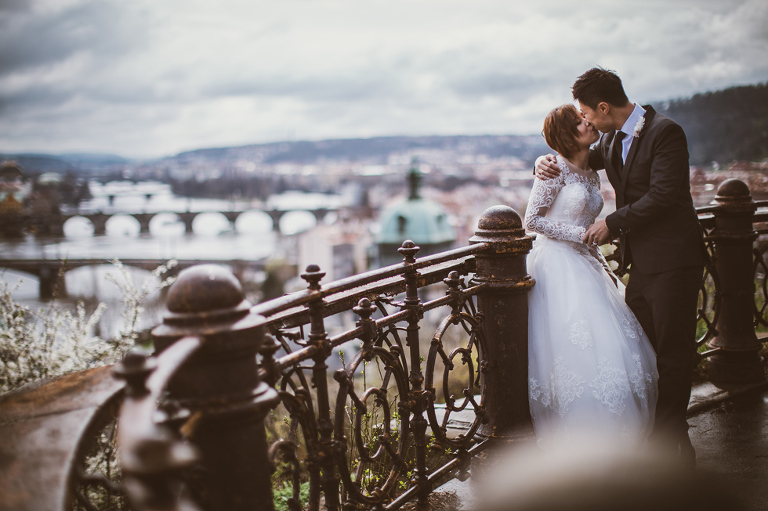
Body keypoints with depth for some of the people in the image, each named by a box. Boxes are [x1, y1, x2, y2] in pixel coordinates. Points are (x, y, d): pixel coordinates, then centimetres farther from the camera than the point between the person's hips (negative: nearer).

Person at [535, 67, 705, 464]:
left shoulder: (665, 132, -15)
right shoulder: (612, 139, 10)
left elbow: (662, 195, -21)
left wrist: (613, 224, -14)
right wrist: (549, 160, 5)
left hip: (672, 260, -8)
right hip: (641, 261, 8)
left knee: (673, 351, 1)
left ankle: (672, 438, 14)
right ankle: (647, 432, 24)